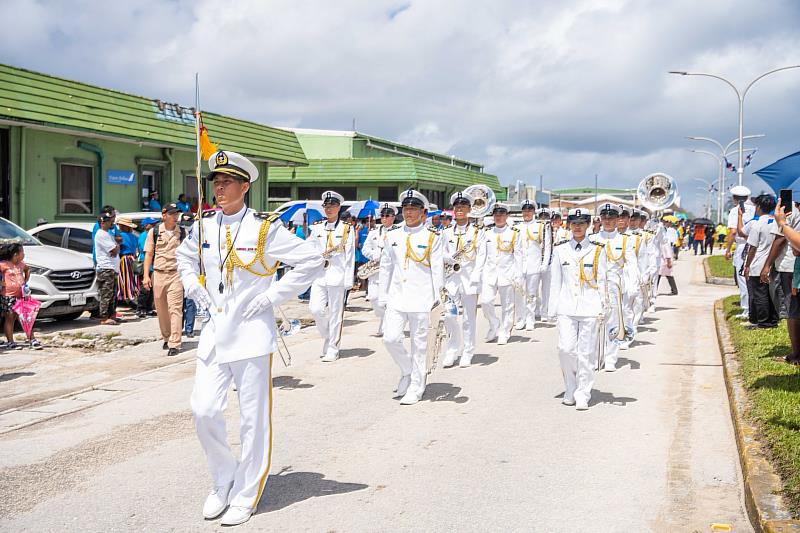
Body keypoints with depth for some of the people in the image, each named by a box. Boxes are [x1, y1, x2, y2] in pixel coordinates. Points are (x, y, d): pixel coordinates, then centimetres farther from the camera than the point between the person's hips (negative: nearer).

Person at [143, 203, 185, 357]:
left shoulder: (182, 232, 5)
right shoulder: (154, 232, 4)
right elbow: (148, 254, 4)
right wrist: (146, 275, -4)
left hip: (176, 274, -1)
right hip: (158, 274, 2)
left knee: (175, 309, -10)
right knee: (161, 310, 11)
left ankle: (175, 344, -11)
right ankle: (166, 338, 30)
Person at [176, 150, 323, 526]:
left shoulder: (265, 229, -9)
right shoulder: (203, 227, 7)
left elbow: (312, 261, -8)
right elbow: (185, 258, 28)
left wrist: (273, 296, -10)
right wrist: (195, 289, 11)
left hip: (251, 334, -5)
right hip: (214, 332, 5)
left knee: (253, 417, 2)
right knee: (203, 410, 1)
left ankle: (246, 496, 16)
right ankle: (223, 481, 24)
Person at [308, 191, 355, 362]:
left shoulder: (347, 229, 1)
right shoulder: (316, 227, 11)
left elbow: (350, 256, -1)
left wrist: (348, 280, -6)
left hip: (337, 276, -3)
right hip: (319, 275, 3)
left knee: (335, 313, 1)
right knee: (316, 309, -6)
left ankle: (332, 349, 9)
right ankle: (328, 337, 19)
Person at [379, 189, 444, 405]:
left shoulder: (432, 237, -1)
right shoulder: (392, 236, 9)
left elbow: (438, 271, -1)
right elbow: (386, 268, 13)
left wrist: (437, 301, -4)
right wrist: (383, 297, 12)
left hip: (421, 300, -3)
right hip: (396, 298, 3)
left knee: (419, 344, 3)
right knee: (390, 339, -6)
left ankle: (416, 388, 14)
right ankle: (407, 371, 20)